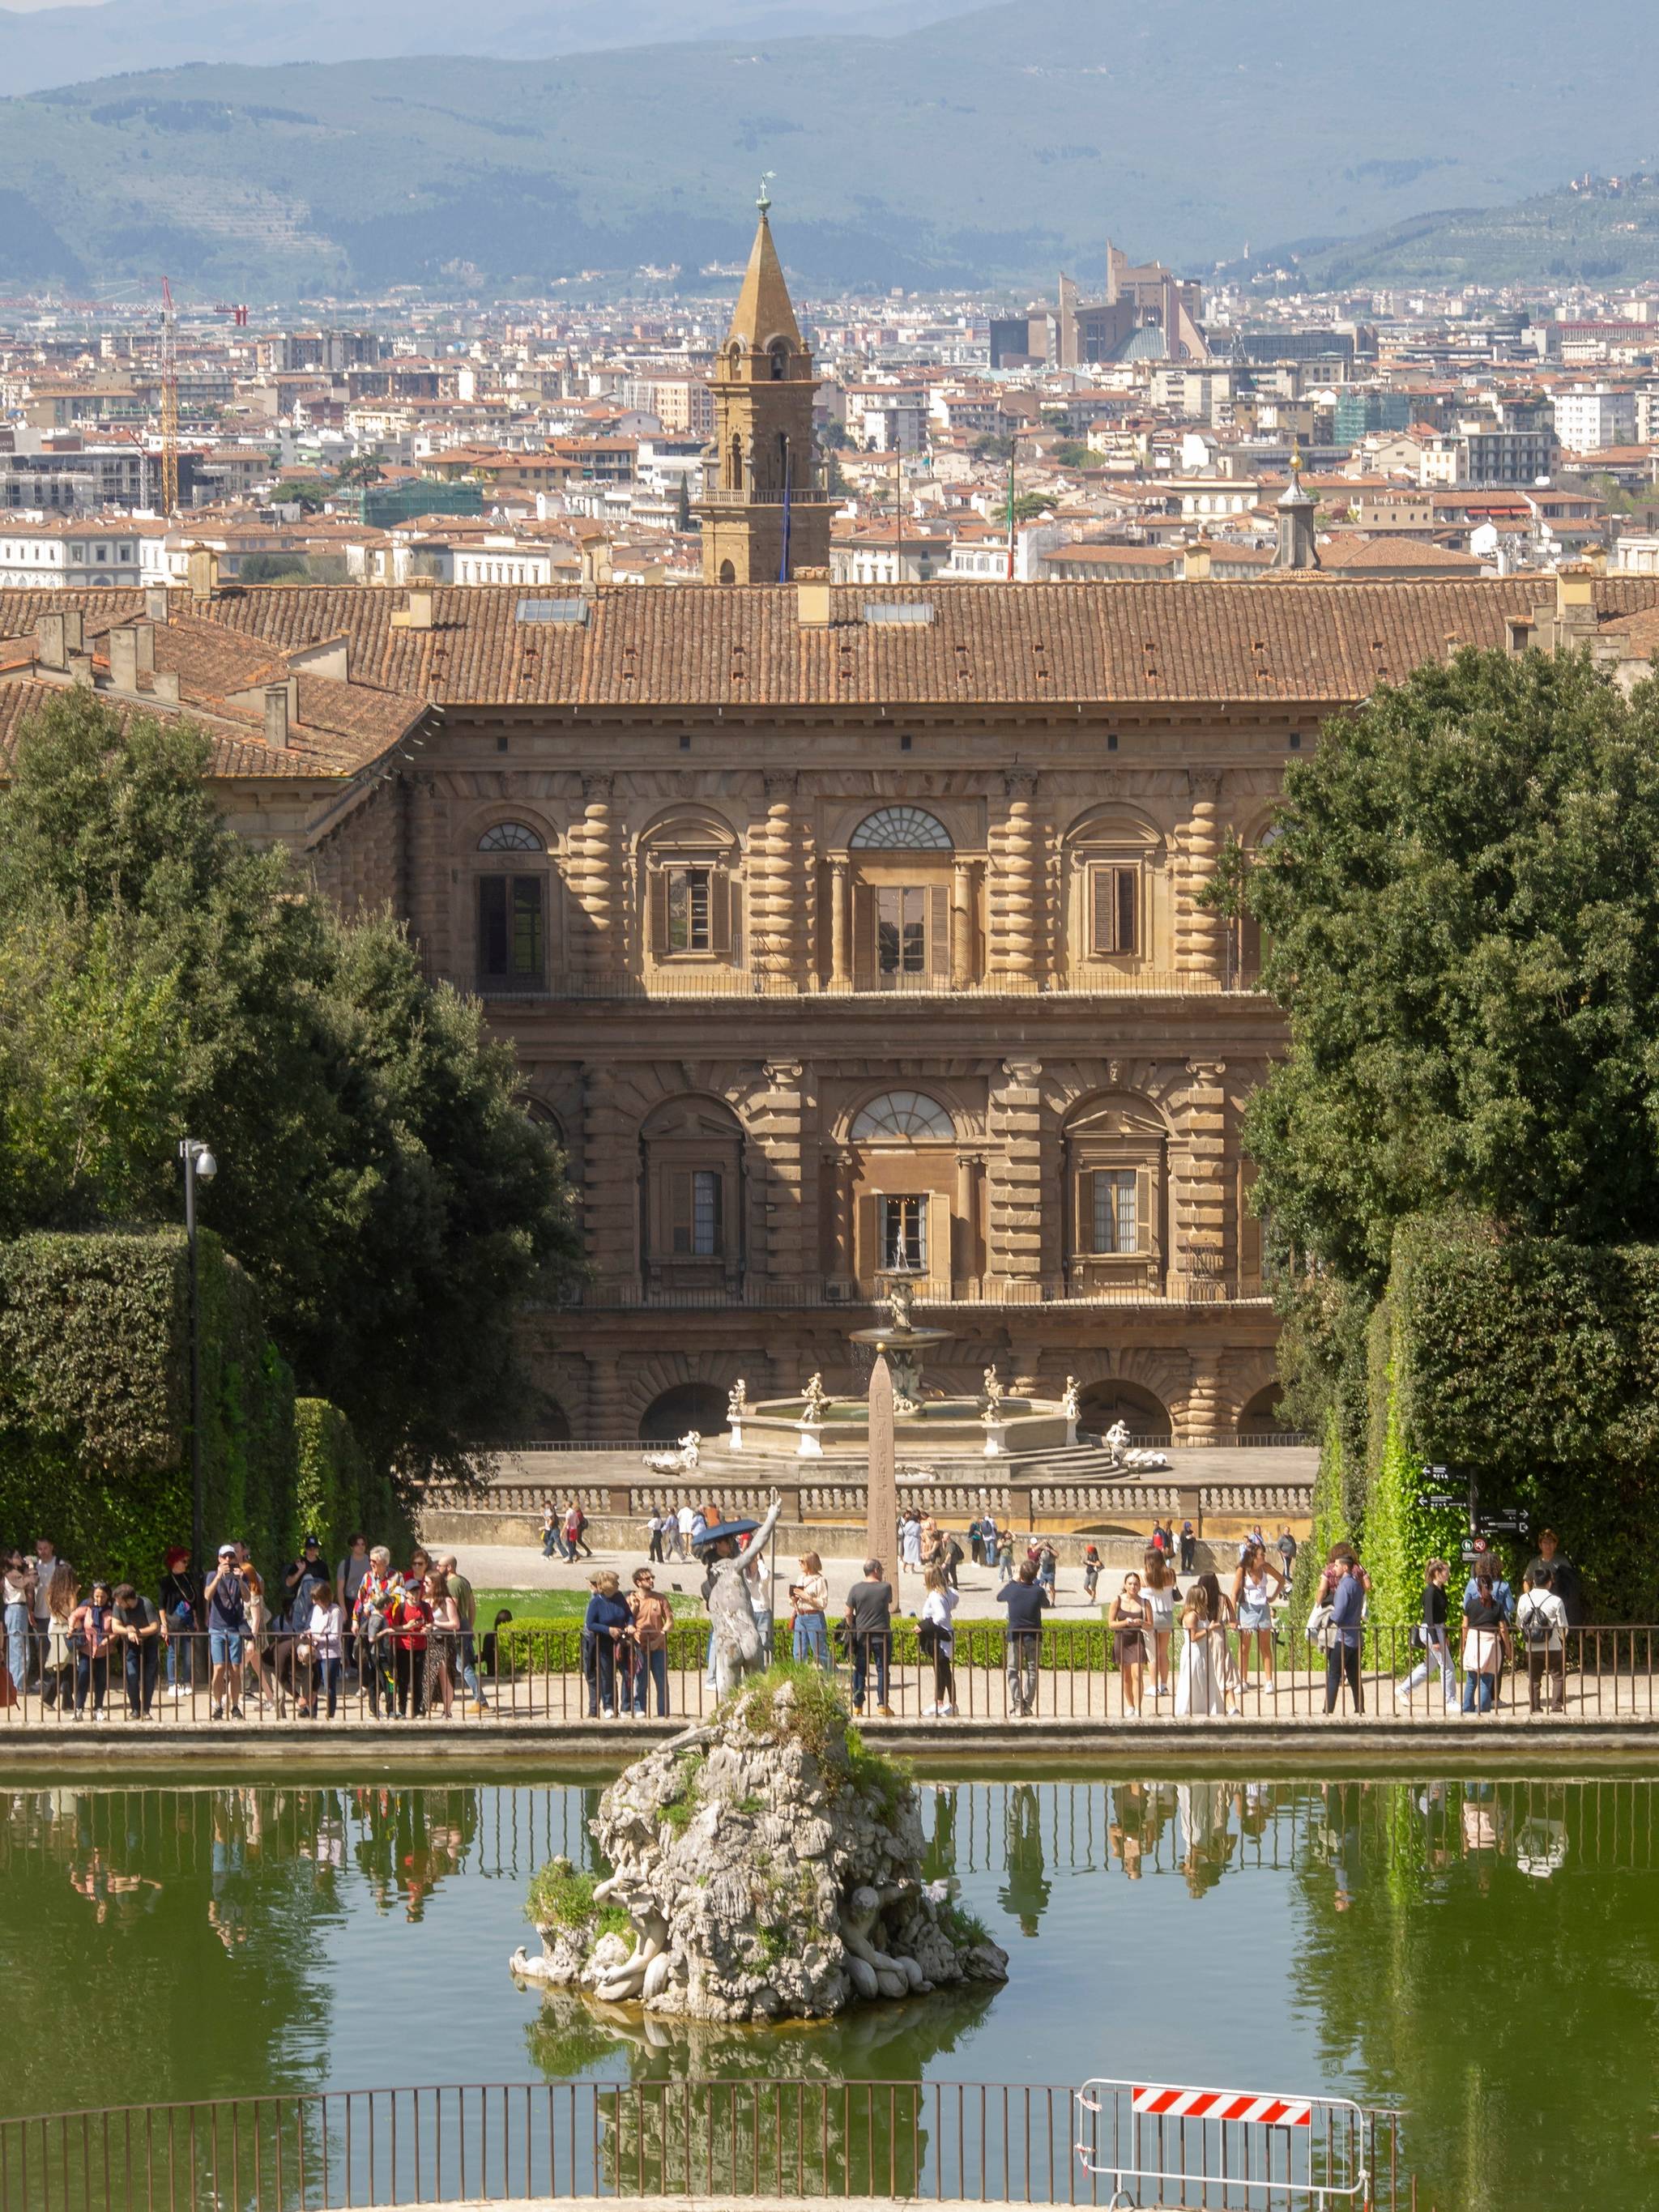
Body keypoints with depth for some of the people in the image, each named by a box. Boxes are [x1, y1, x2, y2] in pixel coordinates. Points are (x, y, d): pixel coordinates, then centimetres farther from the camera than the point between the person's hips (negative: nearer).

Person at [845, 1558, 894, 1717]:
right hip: (882, 1635, -1)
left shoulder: (856, 1589, -5)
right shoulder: (885, 1588, -7)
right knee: (882, 1670, 6)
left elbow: (849, 1614, -3)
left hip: (861, 1635, 1)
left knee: (860, 1670, 9)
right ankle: (882, 1704, 5)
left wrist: (852, 1629, 11)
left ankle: (857, 1705, 9)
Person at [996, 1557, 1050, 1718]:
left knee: (1013, 1671, 7)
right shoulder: (1038, 1591, -9)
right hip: (1034, 1637, 1)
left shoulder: (1012, 1589, -10)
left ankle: (1017, 1705, -7)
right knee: (1032, 1671, 11)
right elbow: (1047, 1604, 12)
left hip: (1015, 1637, -1)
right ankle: (1028, 1706, 9)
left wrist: (1012, 1581, 19)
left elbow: (998, 1597, 11)